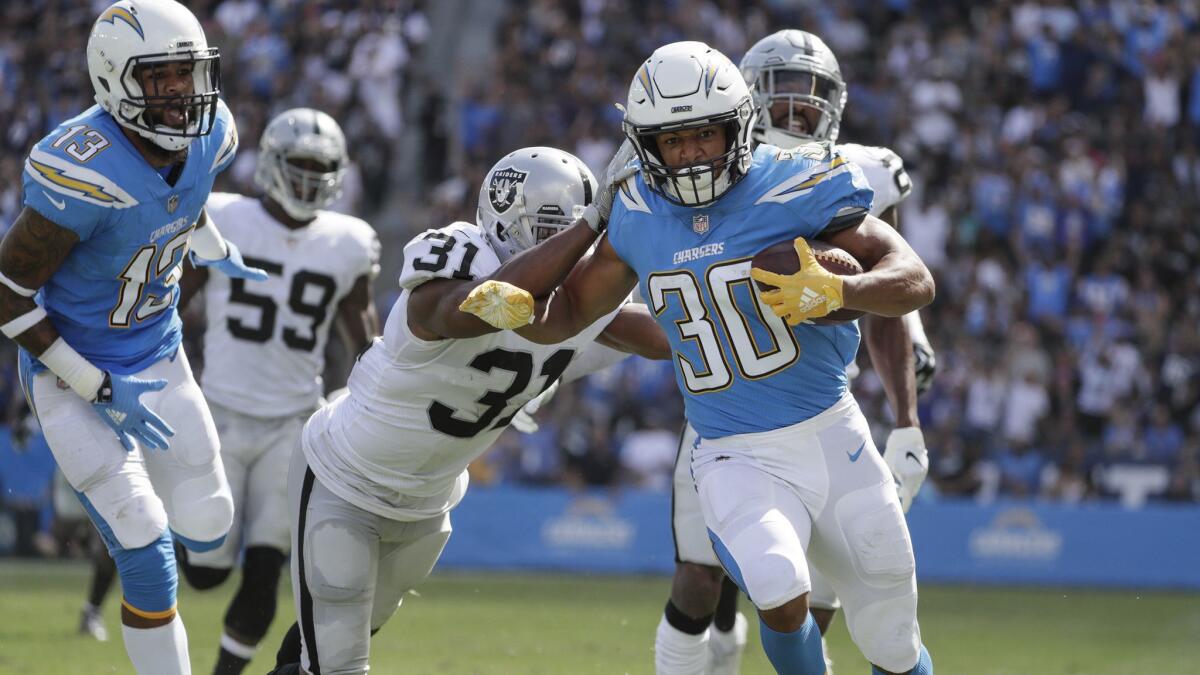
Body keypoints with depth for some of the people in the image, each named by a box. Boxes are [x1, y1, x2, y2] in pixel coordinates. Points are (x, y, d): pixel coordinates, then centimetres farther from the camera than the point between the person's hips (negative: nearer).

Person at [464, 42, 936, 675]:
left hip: (833, 438, -1)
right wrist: (516, 308, -10)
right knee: (781, 598, -28)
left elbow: (915, 282, -14)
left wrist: (836, 290, -34)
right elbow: (567, 313, 13)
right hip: (738, 462, 1)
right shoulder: (639, 218, 0)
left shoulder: (794, 189, -12)